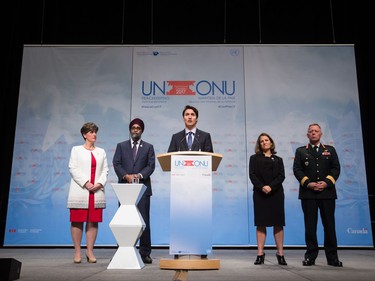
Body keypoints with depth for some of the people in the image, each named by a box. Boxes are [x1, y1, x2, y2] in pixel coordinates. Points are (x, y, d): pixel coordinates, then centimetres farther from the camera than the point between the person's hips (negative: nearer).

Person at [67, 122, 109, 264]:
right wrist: (86, 183, -12)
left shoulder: (101, 152, 17)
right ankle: (77, 252, 7)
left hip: (97, 192, 3)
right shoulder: (76, 150, 8)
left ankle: (90, 251, 10)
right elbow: (73, 168, -2)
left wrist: (100, 183, -8)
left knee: (93, 222, 3)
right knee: (77, 222, -1)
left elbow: (105, 170, 10)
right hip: (80, 192, -3)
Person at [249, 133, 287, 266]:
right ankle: (260, 254, 1)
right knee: (261, 223, -1)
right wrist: (262, 187, -15)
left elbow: (281, 176, 2)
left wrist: (271, 186, -15)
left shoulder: (278, 159, 15)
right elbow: (252, 175, 0)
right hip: (260, 193, -1)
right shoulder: (254, 158, 12)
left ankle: (280, 254, 4)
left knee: (278, 223, 0)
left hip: (276, 193, 1)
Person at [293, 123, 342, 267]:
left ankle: (332, 257, 10)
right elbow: (297, 169, 1)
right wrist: (308, 183, -13)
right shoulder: (301, 151, 11)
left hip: (327, 192, 1)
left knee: (329, 225, 3)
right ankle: (310, 256, 8)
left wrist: (326, 182, -11)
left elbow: (336, 168, 4)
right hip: (308, 193, -1)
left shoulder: (330, 150, 13)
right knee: (310, 226, 1)